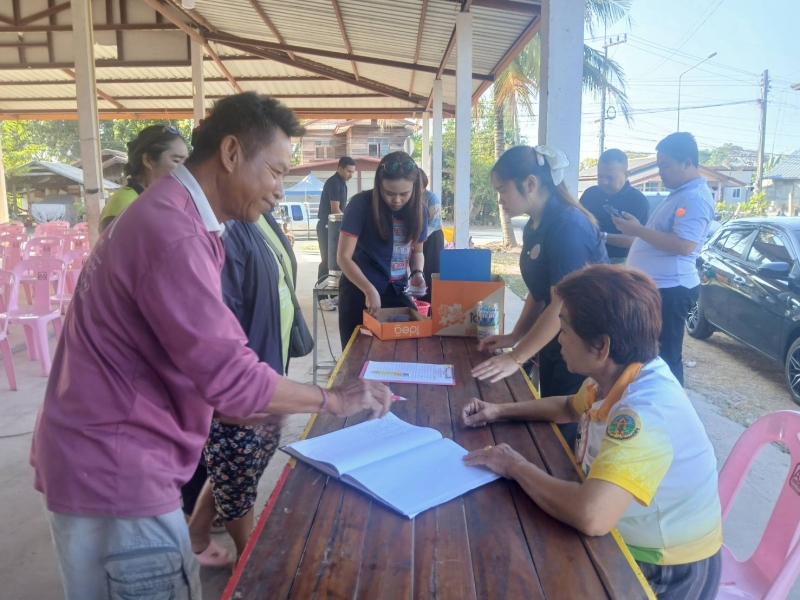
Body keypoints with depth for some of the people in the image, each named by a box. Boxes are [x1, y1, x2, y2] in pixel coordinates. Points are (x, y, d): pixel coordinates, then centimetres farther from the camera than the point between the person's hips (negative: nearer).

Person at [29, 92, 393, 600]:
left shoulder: (164, 214, 10)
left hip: (106, 456, 10)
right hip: (115, 468, -10)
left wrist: (228, 406, 10)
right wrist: (335, 400, -14)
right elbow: (233, 377, -27)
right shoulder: (173, 235, -25)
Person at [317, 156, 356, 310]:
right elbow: (335, 210, -20)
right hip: (326, 227, -9)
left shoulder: (341, 183, 13)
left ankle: (333, 294, 18)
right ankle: (322, 298, -6)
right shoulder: (333, 183, -15)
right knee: (326, 261, -9)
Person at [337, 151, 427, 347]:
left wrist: (417, 272, -7)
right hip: (359, 290, -3)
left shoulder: (418, 210, -1)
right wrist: (370, 290, -25)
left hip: (397, 292, 4)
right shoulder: (361, 204, -14)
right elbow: (344, 257, -15)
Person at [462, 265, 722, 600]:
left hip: (664, 572, -7)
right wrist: (501, 411, 4)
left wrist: (516, 467, -29)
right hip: (627, 539, 7)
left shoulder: (645, 412, -34)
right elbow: (571, 408, 16)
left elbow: (591, 516, -47)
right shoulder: (618, 377, -6)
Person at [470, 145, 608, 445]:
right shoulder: (534, 227, 5)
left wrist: (516, 357, -22)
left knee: (568, 431, 2)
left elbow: (563, 305, -26)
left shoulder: (568, 226, -23)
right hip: (554, 344, 9)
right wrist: (514, 336, 5)